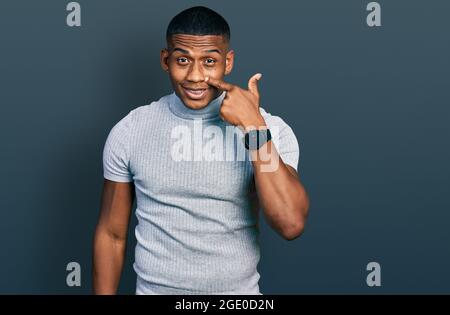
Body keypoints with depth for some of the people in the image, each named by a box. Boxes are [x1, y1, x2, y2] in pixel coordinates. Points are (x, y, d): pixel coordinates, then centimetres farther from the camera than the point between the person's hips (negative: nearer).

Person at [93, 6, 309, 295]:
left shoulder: (271, 129, -11)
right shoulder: (129, 132, -7)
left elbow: (291, 224, -24)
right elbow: (111, 234, 1)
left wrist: (254, 127, -25)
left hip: (238, 294, 0)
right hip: (153, 289, 1)